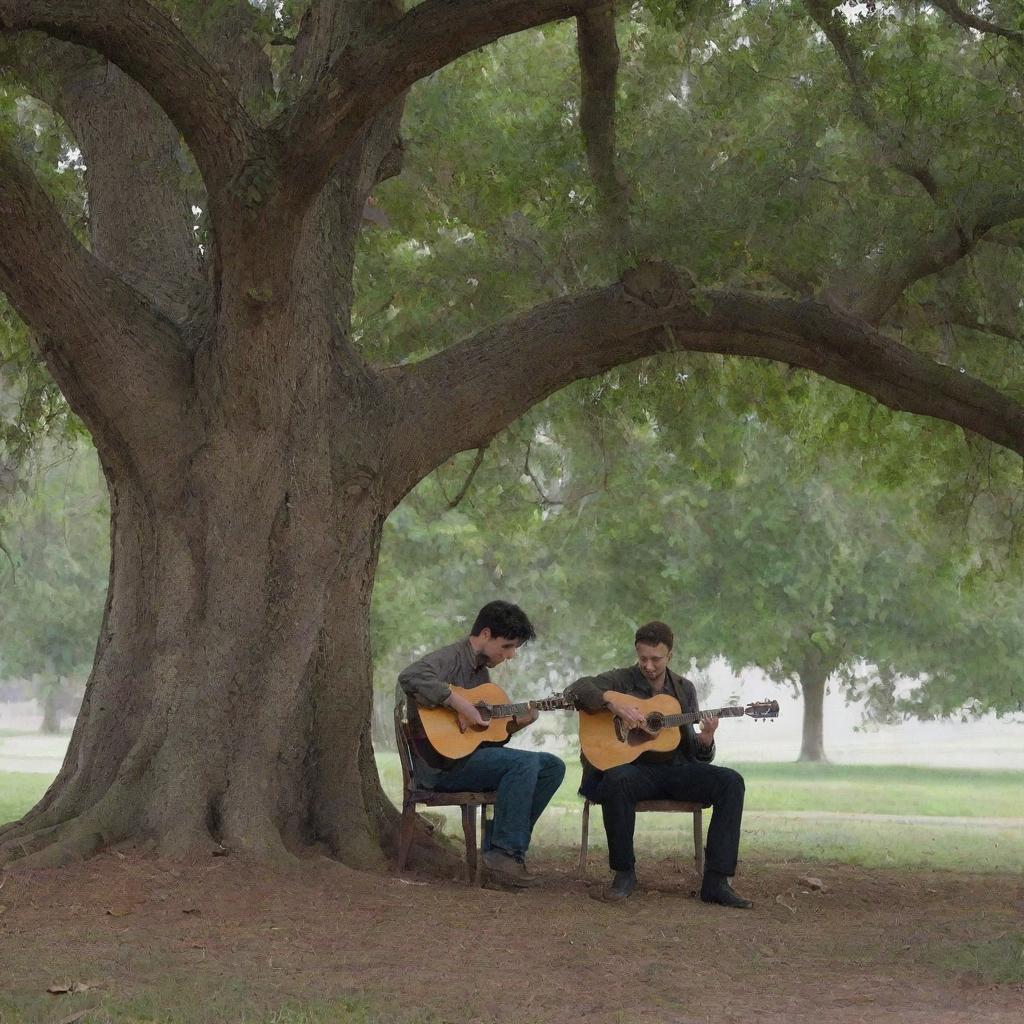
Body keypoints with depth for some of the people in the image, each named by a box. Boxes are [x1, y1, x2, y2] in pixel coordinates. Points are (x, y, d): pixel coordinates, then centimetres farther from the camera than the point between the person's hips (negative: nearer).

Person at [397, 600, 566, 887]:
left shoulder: (481, 671, 20)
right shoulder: (451, 658, -10)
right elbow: (410, 677, -33)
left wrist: (516, 723, 5)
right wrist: (460, 704, -31)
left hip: (472, 756, 10)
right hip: (440, 764, -10)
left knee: (553, 766, 0)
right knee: (525, 762, -26)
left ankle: (498, 843, -2)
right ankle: (504, 852, -18)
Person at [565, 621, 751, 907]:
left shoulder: (684, 689, 14)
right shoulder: (622, 680, 3)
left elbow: (693, 752, 13)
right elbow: (576, 690, -14)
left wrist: (705, 741, -10)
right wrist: (612, 700, -27)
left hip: (675, 769, 4)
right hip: (633, 767, -4)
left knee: (731, 782, -22)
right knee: (617, 780, -40)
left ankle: (716, 881, -25)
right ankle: (624, 872, -20)